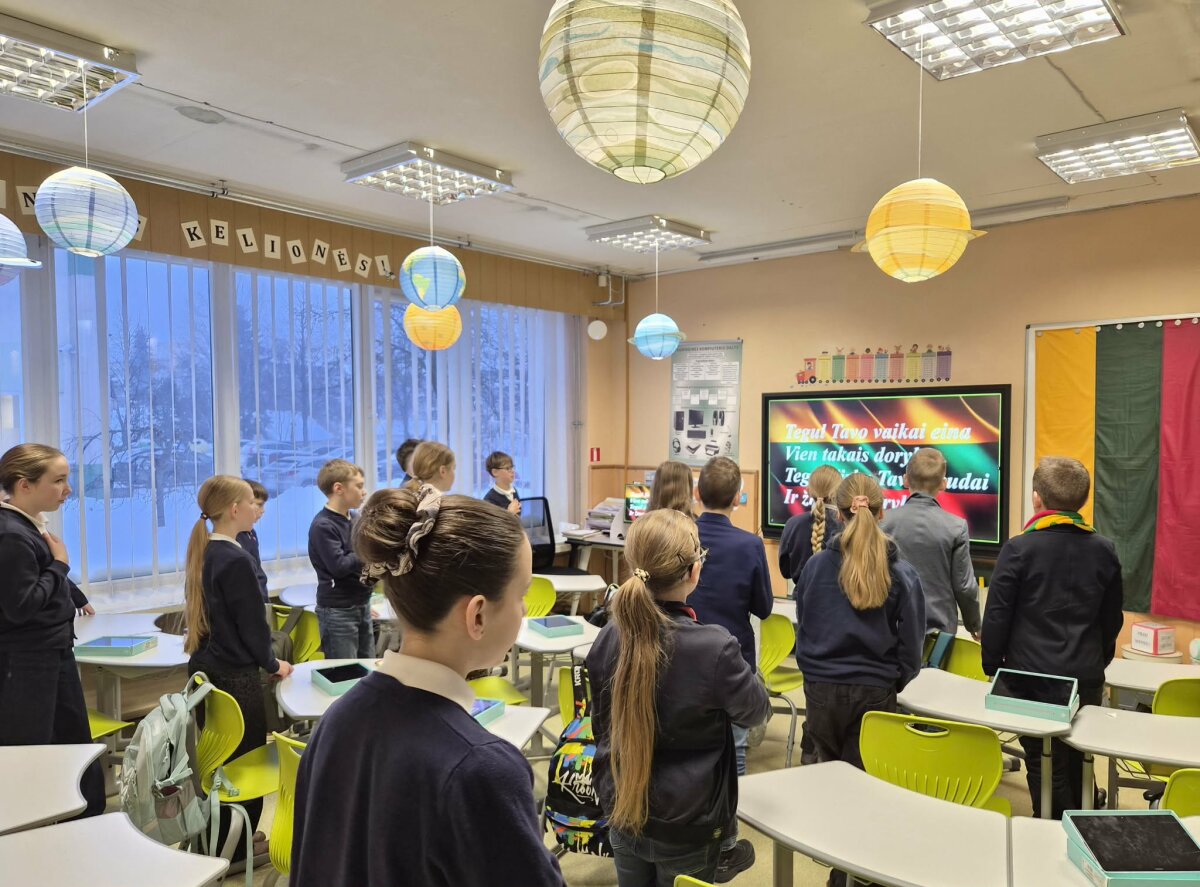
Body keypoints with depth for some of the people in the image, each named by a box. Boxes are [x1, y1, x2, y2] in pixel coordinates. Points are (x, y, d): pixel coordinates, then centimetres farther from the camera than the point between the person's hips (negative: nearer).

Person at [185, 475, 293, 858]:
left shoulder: (203, 553, 5)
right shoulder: (236, 560, -21)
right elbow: (251, 624, -17)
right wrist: (272, 664, -1)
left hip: (206, 668, 9)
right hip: (235, 675, -9)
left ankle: (217, 838, 33)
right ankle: (236, 847, 19)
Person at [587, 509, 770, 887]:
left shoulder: (609, 638, -11)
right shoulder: (714, 648, -27)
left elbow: (602, 727, 3)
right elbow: (755, 711, -7)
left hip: (622, 813, 4)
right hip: (687, 826, -4)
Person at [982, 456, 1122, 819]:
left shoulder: (1019, 548, -13)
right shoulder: (1104, 550, 1)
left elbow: (996, 616, -9)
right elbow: (1112, 620, 11)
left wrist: (993, 668, 4)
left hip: (1033, 676, -4)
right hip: (1087, 677, 5)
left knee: (1044, 768, 6)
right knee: (1078, 765, 18)